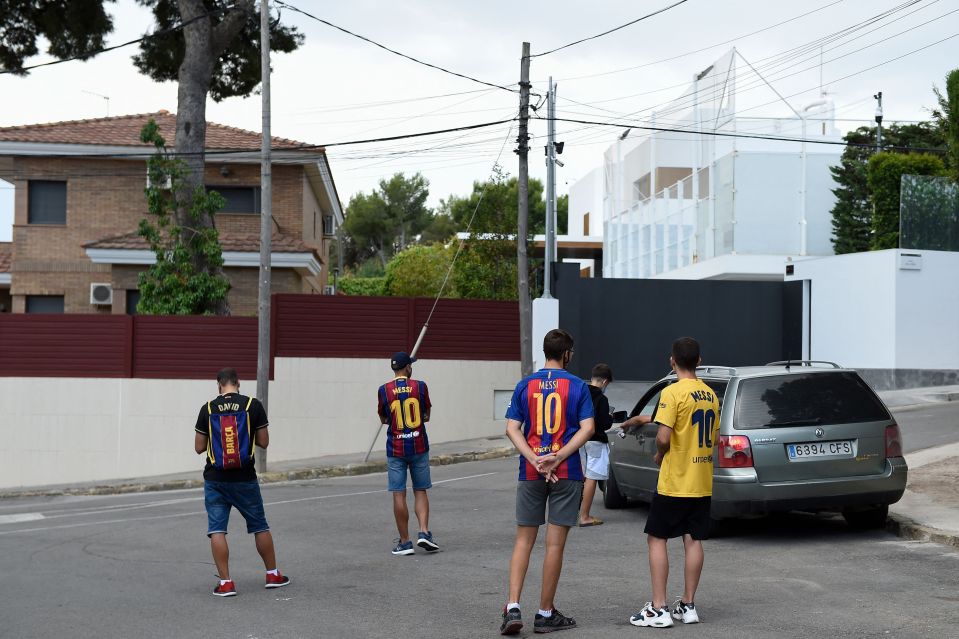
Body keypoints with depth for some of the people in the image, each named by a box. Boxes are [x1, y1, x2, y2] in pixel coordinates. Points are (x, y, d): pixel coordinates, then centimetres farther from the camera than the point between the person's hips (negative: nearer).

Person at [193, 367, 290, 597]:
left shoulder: (208, 408, -2)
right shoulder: (253, 405, -5)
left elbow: (199, 447, 3)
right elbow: (264, 442, -2)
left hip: (215, 479, 0)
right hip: (244, 479, 0)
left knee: (216, 529, 4)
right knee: (260, 526, 15)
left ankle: (225, 583, -1)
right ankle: (273, 575, 25)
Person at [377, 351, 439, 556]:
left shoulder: (384, 390, -4)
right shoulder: (420, 386, -3)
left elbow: (383, 418, 9)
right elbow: (426, 415, 7)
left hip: (395, 449, -1)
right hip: (419, 447, 1)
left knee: (399, 495, 3)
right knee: (420, 491, 12)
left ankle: (404, 542, 5)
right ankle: (424, 532, -3)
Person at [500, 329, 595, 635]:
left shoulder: (525, 386, 4)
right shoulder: (577, 386, -1)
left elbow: (512, 429, -3)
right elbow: (587, 428, -11)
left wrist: (535, 461, -11)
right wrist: (557, 458, -14)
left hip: (530, 473, 2)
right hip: (567, 473, -2)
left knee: (523, 540, 10)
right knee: (555, 544, 4)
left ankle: (513, 607, -2)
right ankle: (545, 614, 11)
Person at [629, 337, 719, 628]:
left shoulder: (672, 392, -14)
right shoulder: (710, 394, 9)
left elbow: (663, 437, -20)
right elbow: (714, 437, 14)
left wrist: (659, 456, -2)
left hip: (674, 481, -7)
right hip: (702, 482, 7)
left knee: (656, 539, 1)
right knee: (693, 541, 10)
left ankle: (658, 609, -2)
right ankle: (688, 605, 14)